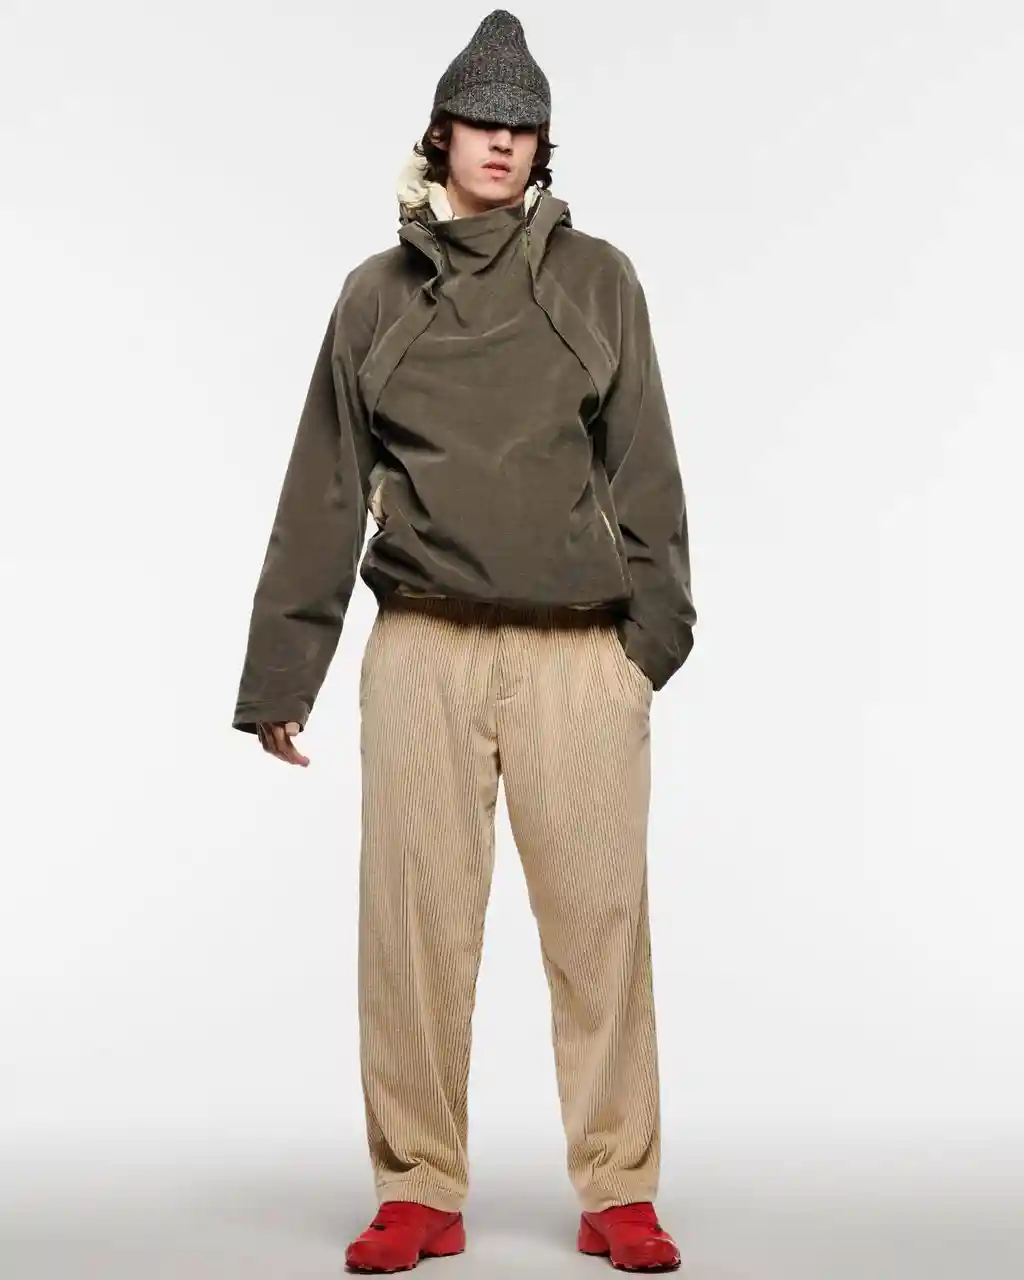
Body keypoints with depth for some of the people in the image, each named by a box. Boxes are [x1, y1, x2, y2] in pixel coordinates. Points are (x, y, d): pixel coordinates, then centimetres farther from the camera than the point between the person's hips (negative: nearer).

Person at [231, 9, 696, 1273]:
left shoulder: (597, 279, 9)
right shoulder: (376, 293, 10)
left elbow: (644, 465, 7)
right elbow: (323, 491, 10)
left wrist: (656, 621, -3)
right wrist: (280, 669, 7)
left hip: (578, 649, 0)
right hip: (422, 648, 1)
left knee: (599, 915, -1)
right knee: (415, 919, 1)